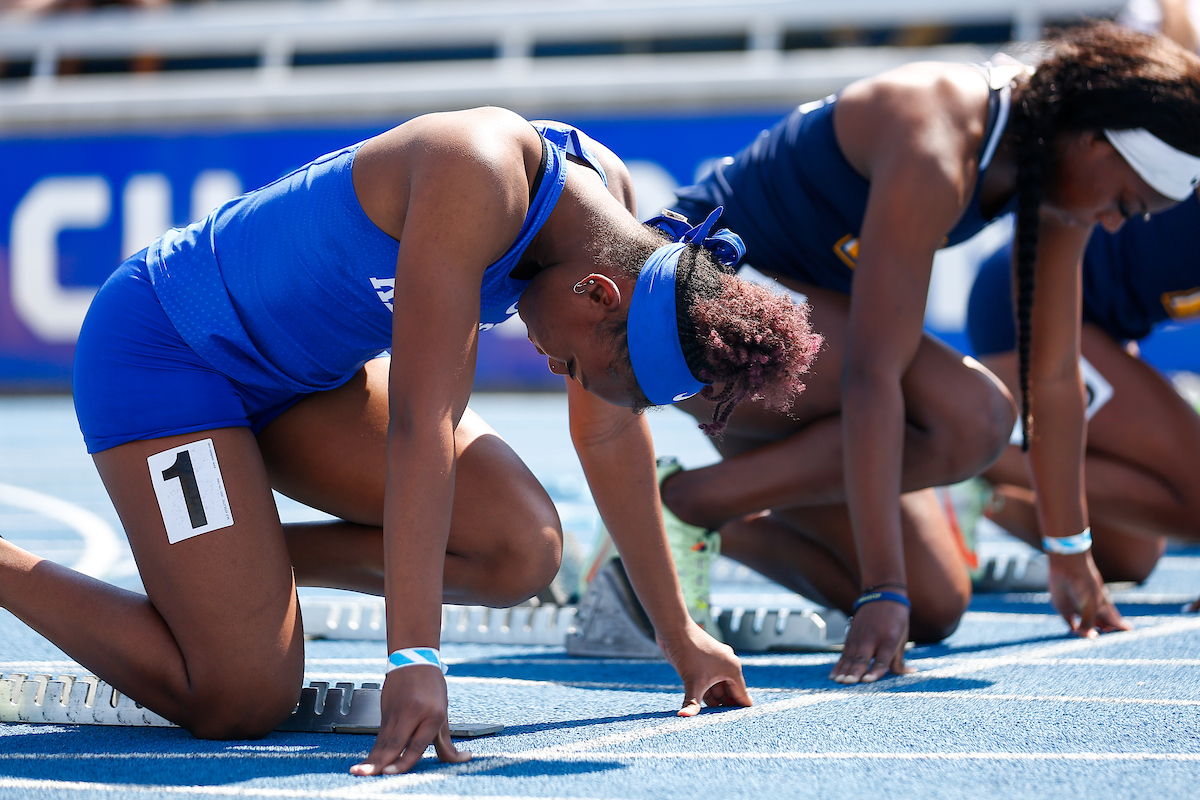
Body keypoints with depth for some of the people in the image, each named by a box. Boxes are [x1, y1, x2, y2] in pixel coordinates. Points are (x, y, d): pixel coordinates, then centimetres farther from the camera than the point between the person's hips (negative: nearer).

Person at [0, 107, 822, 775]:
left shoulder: (610, 200, -7)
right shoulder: (480, 179, -33)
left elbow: (611, 433, 5)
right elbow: (421, 425, -37)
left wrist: (679, 633, 10)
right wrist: (414, 661, -41)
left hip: (304, 373, 9)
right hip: (163, 344, -9)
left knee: (523, 552, -9)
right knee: (244, 702, -17)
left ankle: (209, 563, 6)